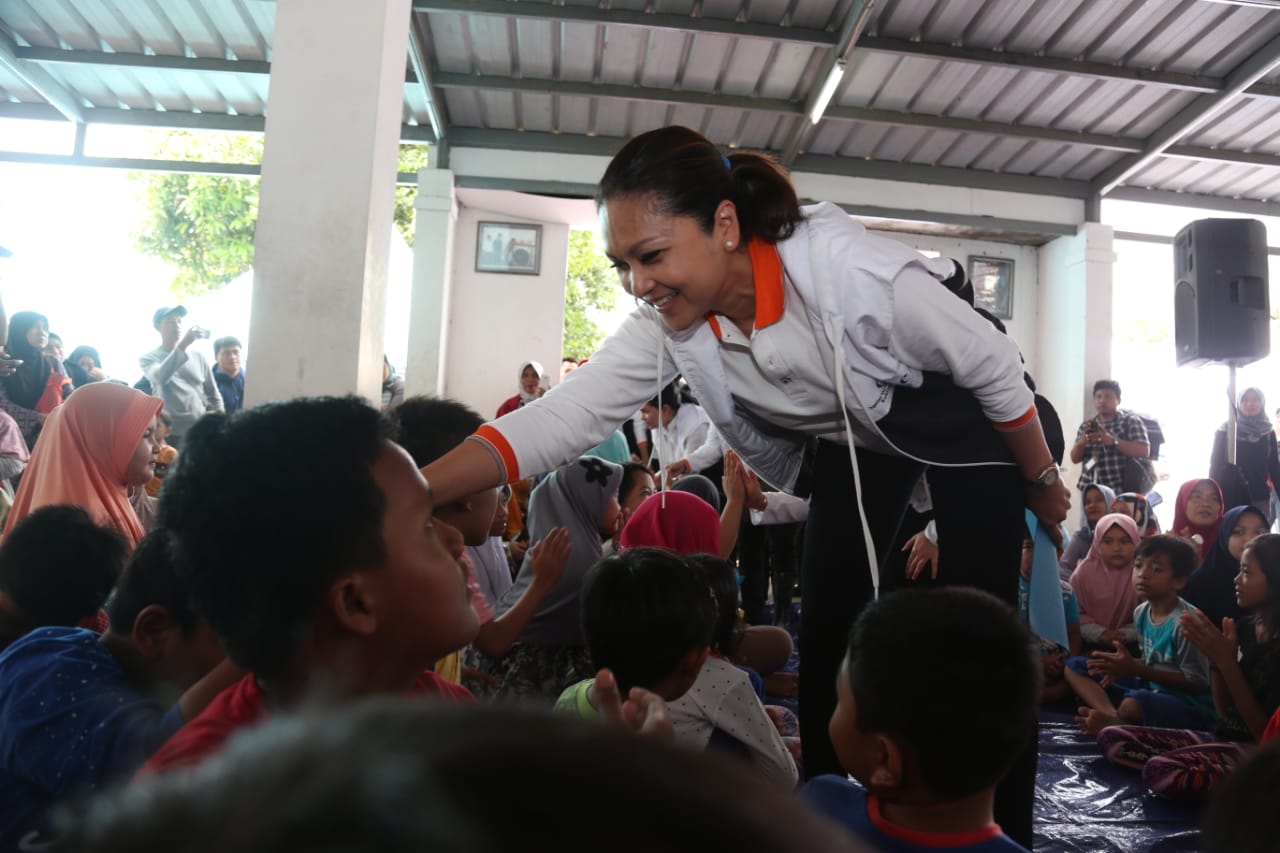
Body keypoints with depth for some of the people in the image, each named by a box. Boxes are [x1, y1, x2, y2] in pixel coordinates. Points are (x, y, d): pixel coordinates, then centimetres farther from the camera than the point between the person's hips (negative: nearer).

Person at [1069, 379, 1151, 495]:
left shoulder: (1130, 421, 1)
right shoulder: (1086, 426, 12)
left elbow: (1144, 451, -11)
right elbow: (1075, 458, 10)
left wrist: (1113, 441, -22)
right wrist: (1081, 443, -12)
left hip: (1123, 491, -4)